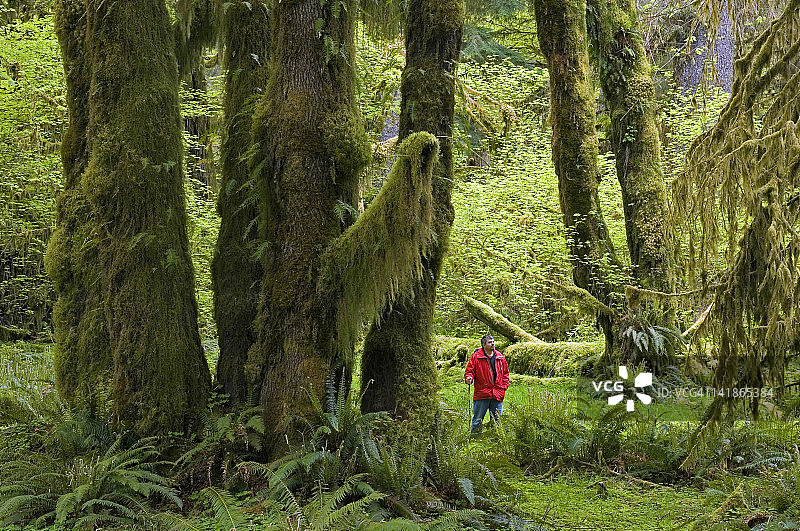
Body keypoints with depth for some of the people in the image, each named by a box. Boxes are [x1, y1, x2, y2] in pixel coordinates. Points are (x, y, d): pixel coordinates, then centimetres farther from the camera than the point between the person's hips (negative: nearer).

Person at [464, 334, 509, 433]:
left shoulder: (500, 357, 12)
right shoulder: (475, 357, -1)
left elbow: (505, 373, 19)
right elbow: (469, 371, 0)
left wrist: (504, 387, 9)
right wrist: (469, 378, -22)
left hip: (497, 395, 4)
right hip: (481, 395, -4)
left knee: (496, 420, 8)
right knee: (477, 421, 1)